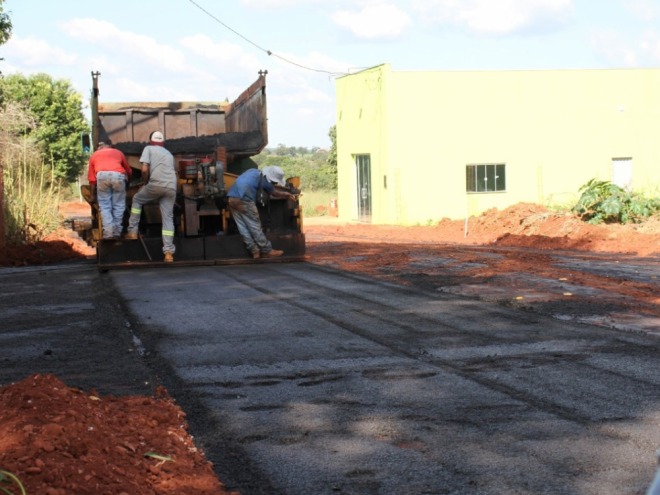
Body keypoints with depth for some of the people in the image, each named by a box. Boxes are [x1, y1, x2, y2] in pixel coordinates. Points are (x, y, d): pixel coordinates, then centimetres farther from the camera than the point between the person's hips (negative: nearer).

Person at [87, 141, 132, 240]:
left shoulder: (94, 155, 31)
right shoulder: (118, 152, 33)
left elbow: (92, 178, 28)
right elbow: (128, 171, 39)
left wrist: (93, 195, 36)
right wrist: (127, 180, 58)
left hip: (102, 175, 0)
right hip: (118, 175, 0)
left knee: (105, 206, 8)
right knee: (118, 205, 13)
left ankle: (109, 232, -3)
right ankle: (117, 231, 9)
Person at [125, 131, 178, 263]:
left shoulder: (148, 149, 12)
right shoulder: (169, 154, 30)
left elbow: (145, 169, -2)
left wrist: (145, 183, 12)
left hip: (157, 184, -4)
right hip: (171, 187, 5)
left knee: (137, 199, 22)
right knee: (168, 218, 4)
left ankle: (132, 231, 18)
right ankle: (168, 252, -5)